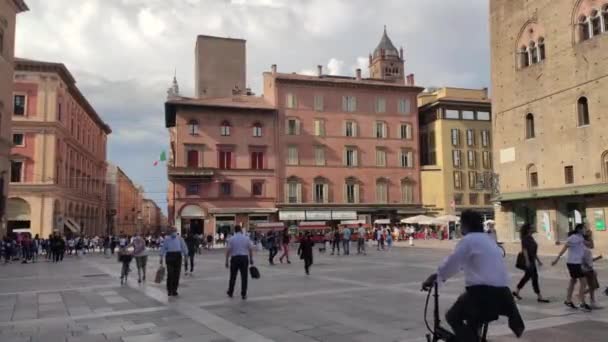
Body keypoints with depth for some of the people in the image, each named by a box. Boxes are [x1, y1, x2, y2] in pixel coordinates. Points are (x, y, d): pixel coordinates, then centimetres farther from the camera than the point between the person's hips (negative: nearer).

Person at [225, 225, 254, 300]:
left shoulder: (231, 239, -2)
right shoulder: (246, 238, 1)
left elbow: (228, 250, -5)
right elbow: (251, 249, 1)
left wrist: (227, 261, 1)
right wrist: (251, 259, 11)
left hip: (234, 258, 0)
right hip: (244, 258, 0)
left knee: (233, 277, 13)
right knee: (244, 277, 4)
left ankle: (230, 292, 24)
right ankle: (243, 294, 4)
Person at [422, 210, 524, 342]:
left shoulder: (468, 239, -5)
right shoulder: (487, 239, 22)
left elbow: (451, 263, -7)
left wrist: (434, 278, 7)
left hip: (482, 290, -8)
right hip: (501, 291, 8)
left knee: (453, 317, 6)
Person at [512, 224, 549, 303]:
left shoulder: (531, 238, 14)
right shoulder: (525, 238, -13)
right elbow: (524, 250, -19)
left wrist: (538, 260, 19)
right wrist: (527, 261, -25)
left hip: (532, 260, 10)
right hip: (528, 260, -10)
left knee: (527, 276, 14)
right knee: (534, 277, -7)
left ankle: (516, 292, 23)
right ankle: (539, 297, -2)